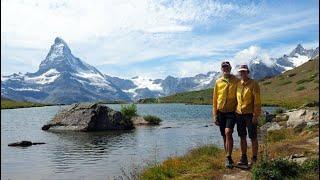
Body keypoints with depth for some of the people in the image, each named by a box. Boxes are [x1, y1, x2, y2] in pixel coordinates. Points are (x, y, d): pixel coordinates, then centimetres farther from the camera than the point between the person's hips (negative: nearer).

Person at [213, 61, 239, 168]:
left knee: (228, 133, -20)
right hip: (221, 112, 3)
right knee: (224, 136, 9)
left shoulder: (236, 81, 0)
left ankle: (229, 158, -12)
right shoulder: (218, 82, 7)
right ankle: (228, 158, 22)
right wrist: (215, 115, 5)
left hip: (232, 111, -3)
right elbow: (215, 99, 9)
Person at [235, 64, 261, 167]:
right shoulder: (238, 84, 9)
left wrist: (256, 115, -14)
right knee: (242, 137, 10)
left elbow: (257, 101, -10)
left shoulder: (253, 84, -7)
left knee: (253, 137, 4)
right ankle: (243, 158, 19)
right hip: (239, 114, 5)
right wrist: (235, 112, 11)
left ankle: (254, 159, 14)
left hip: (250, 114, -5)